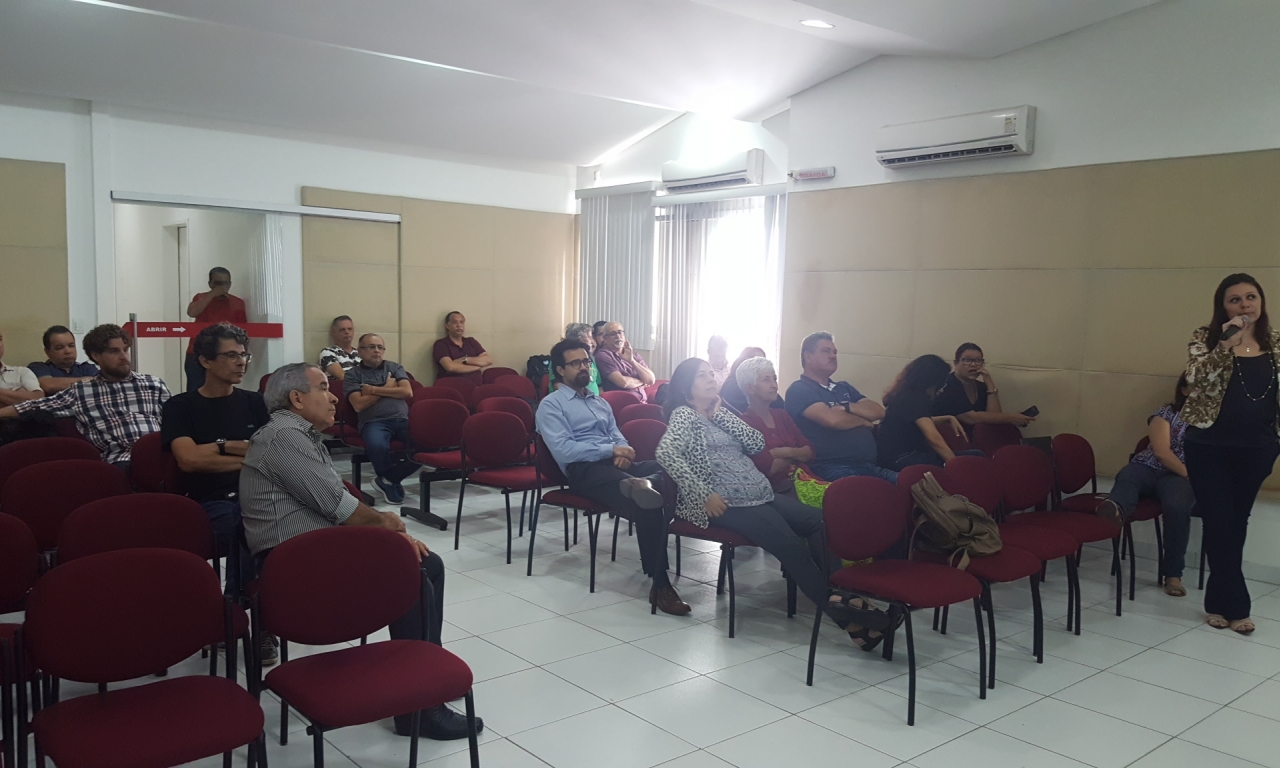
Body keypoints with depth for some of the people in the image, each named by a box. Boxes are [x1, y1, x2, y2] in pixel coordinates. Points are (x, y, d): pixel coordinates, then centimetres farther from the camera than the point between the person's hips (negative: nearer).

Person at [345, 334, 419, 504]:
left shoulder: (395, 367, 22)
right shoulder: (353, 375, 13)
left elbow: (408, 392, 5)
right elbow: (358, 405, -2)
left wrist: (374, 390, 1)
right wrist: (387, 388, 4)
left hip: (402, 419, 3)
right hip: (373, 422, -3)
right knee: (377, 446, -40)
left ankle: (387, 480, -9)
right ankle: (394, 482, -7)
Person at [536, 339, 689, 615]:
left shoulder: (601, 402, 29)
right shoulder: (551, 405, 6)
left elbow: (617, 437, 19)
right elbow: (563, 450, -8)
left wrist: (623, 452, -6)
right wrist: (611, 450, -11)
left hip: (615, 464, 8)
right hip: (583, 470, -7)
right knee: (646, 504, -32)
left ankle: (642, 484, -48)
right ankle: (660, 585, -31)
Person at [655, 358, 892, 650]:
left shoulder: (719, 414, 23)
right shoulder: (684, 414, 1)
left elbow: (756, 444, 9)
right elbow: (666, 453, -19)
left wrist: (720, 412, 4)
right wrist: (703, 494, -23)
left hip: (761, 496, 8)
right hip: (727, 504, -7)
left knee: (819, 519, -15)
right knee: (790, 544, -26)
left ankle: (838, 595, -19)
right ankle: (841, 613, -21)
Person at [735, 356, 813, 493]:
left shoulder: (781, 415, 18)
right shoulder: (744, 422, -5)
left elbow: (810, 451, 11)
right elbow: (767, 468, -14)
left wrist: (788, 452, -9)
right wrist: (797, 455, 2)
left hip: (801, 480, 8)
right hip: (775, 490, -8)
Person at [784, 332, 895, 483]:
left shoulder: (844, 387, 27)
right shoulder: (799, 389, 1)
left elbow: (879, 412, 15)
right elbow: (832, 419, -14)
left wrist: (847, 407, -3)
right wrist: (863, 420, 5)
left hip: (871, 465, 8)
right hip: (834, 468, -8)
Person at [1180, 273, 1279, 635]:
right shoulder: (1206, 336, -5)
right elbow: (1196, 379, -20)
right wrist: (1226, 345, -30)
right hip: (1209, 446, -3)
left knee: (1236, 523, 12)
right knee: (1219, 523, -2)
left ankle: (1220, 600, 25)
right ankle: (1234, 604, 11)